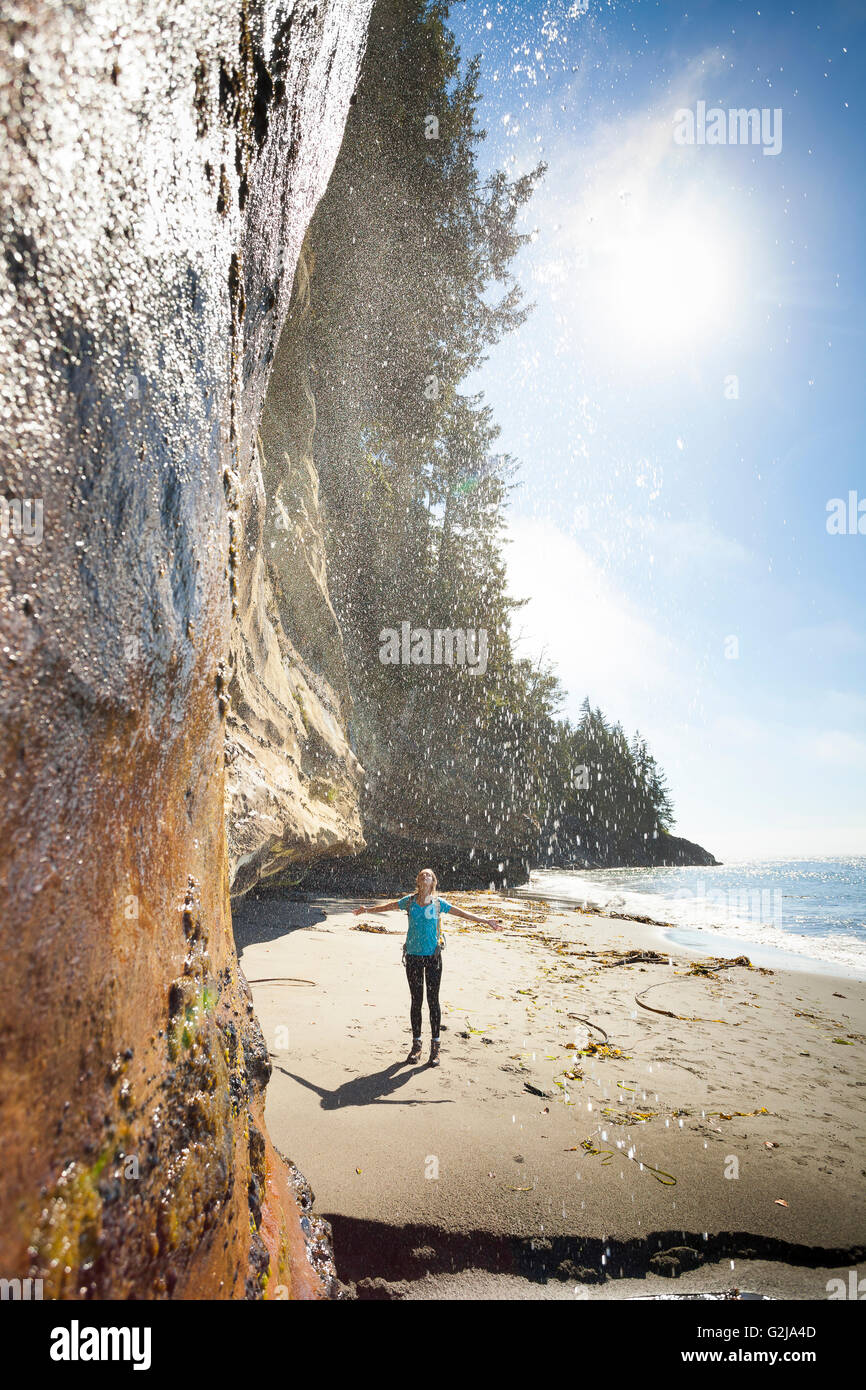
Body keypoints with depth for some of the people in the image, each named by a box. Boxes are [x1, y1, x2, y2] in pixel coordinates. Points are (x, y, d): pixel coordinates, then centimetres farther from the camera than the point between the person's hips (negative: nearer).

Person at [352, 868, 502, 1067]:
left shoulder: (438, 904, 1)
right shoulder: (409, 901, 3)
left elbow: (462, 913, 8)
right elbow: (389, 906, 20)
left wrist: (485, 921, 8)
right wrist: (367, 910, 30)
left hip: (433, 956, -1)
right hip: (413, 956, 1)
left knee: (433, 1001, 1)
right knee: (416, 1001, 7)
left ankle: (435, 1046, 12)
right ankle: (416, 1045, 19)